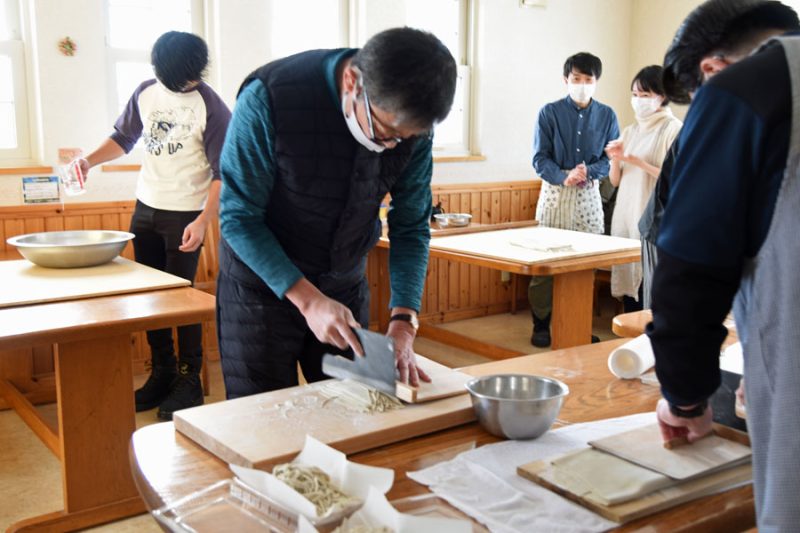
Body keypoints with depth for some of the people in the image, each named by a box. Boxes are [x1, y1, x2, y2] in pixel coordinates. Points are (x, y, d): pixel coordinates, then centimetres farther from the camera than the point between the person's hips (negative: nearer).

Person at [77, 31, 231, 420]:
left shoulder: (211, 108, -13)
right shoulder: (146, 92, 2)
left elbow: (222, 172, -13)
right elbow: (123, 137, 15)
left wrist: (204, 221, -24)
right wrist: (90, 160, -3)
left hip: (185, 213, -5)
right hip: (145, 208, 6)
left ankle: (189, 381, 10)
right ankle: (162, 373, 22)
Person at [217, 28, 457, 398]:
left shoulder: (412, 128, -14)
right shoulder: (268, 99, -26)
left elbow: (411, 228, -7)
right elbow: (239, 218, -21)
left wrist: (403, 324, -18)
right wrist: (308, 300, -28)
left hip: (346, 287, 4)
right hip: (261, 284, -3)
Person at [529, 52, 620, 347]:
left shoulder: (606, 115, 8)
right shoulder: (550, 112, 1)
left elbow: (612, 157, 5)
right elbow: (540, 158, -3)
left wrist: (588, 172, -15)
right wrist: (564, 177, -21)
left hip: (589, 194, 2)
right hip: (554, 192, -2)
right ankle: (541, 324, 8)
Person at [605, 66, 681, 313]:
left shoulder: (674, 129, -3)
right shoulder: (630, 131, 15)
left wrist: (638, 162, -16)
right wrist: (616, 160, -4)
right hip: (626, 215, 6)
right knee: (627, 279, 5)